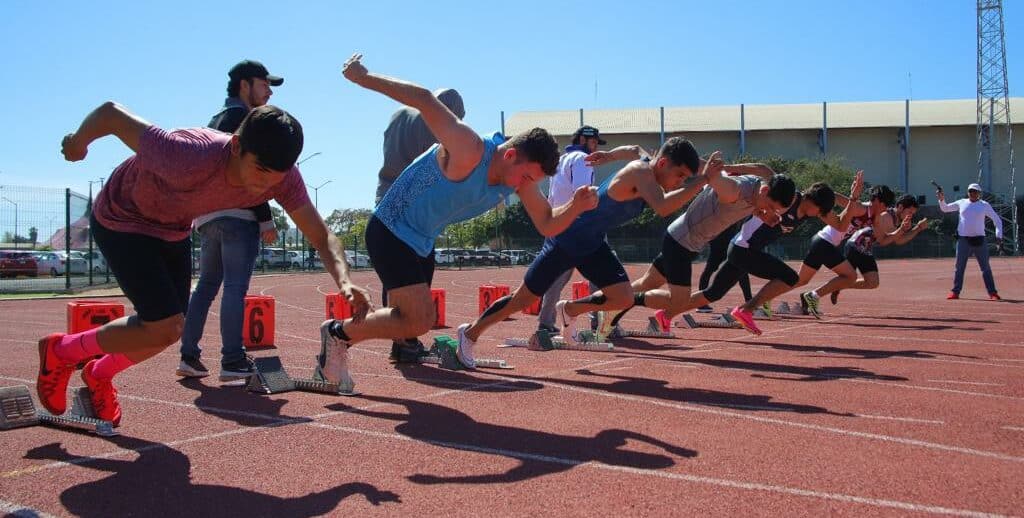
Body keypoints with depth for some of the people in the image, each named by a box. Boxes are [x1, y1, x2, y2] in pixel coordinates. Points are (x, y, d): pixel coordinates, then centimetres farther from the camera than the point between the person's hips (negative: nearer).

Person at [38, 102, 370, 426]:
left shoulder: (283, 177, -26)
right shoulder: (190, 159, -43)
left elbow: (321, 236, -23)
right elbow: (110, 113, -31)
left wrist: (343, 281, -44)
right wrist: (78, 141, -10)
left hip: (174, 229, 6)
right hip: (121, 221, -6)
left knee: (168, 329, 14)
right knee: (164, 330, -15)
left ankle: (99, 375, 43)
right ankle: (60, 350, 10)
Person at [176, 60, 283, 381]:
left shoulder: (216, 120, 25)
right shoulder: (242, 116, -3)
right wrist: (265, 218, -15)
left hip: (206, 215, 9)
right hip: (237, 213, -9)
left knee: (206, 285, 13)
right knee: (235, 287, -11)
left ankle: (189, 357, 13)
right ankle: (233, 361, -13)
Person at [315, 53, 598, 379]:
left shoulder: (521, 175, -5)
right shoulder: (470, 152, -30)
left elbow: (547, 224, -1)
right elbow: (424, 98, -31)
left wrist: (577, 206, -21)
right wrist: (363, 78, -27)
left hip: (422, 242, 9)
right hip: (390, 233, -9)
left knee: (417, 320, 17)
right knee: (417, 322, -19)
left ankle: (340, 340, 32)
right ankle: (338, 332, 0)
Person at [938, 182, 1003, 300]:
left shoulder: (984, 205, 3)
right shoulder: (961, 203, 9)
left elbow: (997, 220, 2)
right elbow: (944, 208, 15)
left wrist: (998, 236, -10)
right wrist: (942, 199, -4)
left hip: (979, 240, -1)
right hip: (963, 239, 1)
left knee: (985, 267, 0)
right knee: (959, 267, 3)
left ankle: (992, 293, 4)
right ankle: (955, 292, 8)